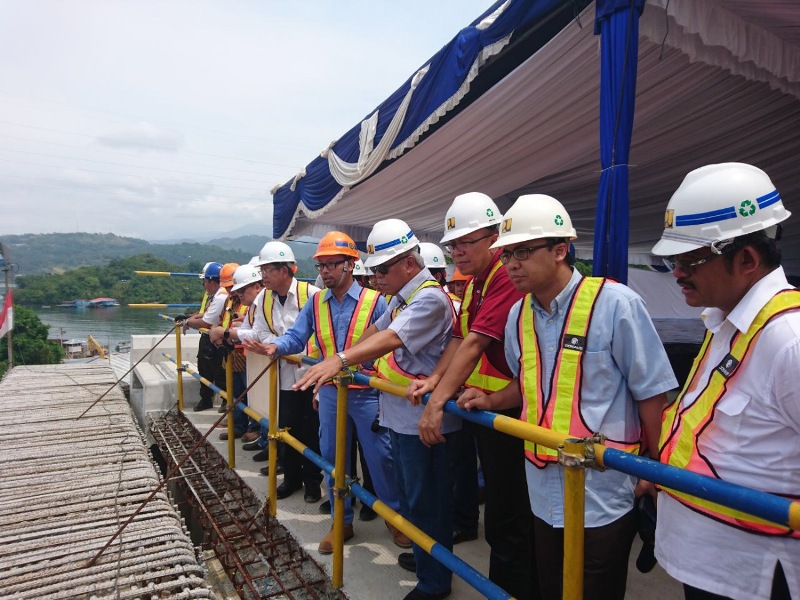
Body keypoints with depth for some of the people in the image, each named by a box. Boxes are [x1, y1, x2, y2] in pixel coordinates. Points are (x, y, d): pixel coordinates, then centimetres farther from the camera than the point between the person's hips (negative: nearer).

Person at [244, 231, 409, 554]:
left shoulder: (374, 301, -9)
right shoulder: (315, 303, 5)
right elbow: (296, 337, 2)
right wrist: (274, 347, -19)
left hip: (368, 393, -4)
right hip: (330, 393, 5)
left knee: (381, 457, 5)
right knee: (333, 458, 14)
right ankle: (342, 521, 32)